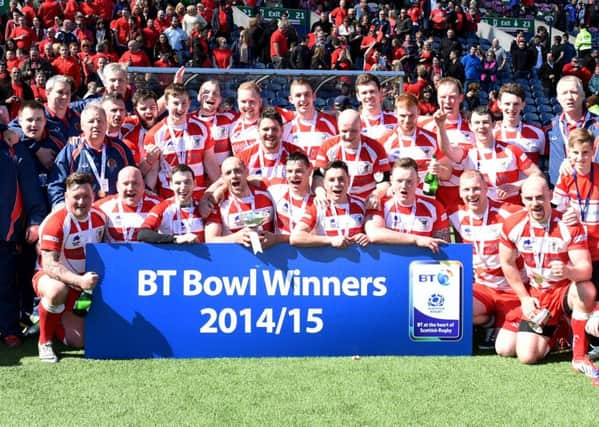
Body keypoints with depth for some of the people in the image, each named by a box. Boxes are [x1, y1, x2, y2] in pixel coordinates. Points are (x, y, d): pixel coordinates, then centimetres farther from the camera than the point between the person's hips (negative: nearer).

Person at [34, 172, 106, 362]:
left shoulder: (99, 217, -5)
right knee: (57, 291, -43)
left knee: (77, 342, -2)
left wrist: (90, 280, -4)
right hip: (49, 277, -5)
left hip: (79, 283, 5)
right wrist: (80, 281, -41)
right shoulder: (55, 223, -24)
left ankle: (54, 324, 33)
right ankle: (44, 340, -18)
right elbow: (49, 265, -29)